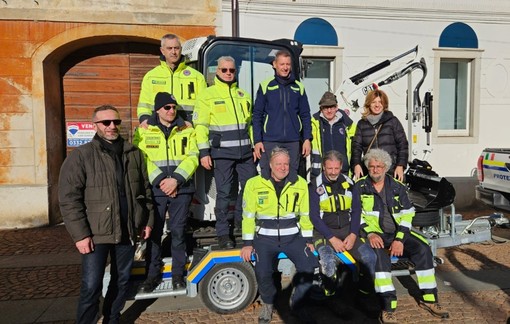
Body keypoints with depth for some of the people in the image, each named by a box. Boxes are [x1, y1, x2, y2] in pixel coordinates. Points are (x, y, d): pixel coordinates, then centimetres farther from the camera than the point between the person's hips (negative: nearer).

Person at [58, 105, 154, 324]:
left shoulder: (134, 154, 8)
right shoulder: (81, 156, -6)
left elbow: (145, 190, 13)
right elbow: (69, 199, -9)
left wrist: (148, 221, 9)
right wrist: (80, 234, -14)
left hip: (128, 231, 5)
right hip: (96, 233, -4)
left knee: (121, 281, 16)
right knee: (91, 287, -2)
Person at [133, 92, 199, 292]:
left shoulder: (186, 129, 8)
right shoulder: (144, 131, 5)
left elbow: (192, 158, -1)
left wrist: (176, 179, -13)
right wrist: (160, 181, -14)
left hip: (181, 189, 0)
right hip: (155, 189, 0)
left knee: (178, 231, 4)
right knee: (154, 232, 5)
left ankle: (178, 273, 19)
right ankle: (153, 274, 20)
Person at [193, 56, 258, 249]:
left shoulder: (243, 96, 18)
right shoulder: (208, 95, 2)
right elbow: (200, 126, -3)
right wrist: (204, 152, -10)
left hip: (245, 152, 5)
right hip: (222, 153, -5)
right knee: (224, 193, -1)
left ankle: (241, 220, 29)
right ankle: (223, 234, 10)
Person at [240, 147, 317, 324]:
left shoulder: (300, 183, 3)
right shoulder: (254, 184, -3)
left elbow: (305, 214, 10)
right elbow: (248, 215, 0)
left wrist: (308, 239, 7)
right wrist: (247, 243, -3)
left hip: (292, 236, 2)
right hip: (265, 237, -1)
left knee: (309, 267, -18)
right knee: (262, 273, -22)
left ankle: (297, 300, 14)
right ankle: (268, 302, 13)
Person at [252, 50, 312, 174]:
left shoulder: (298, 87, 9)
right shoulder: (266, 86, 2)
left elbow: (305, 115, 11)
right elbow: (257, 115, 1)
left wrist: (307, 138, 2)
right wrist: (257, 141, -5)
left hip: (293, 142, 2)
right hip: (270, 141, -2)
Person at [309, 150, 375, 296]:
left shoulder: (349, 183, 7)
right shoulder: (315, 186, -5)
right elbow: (314, 217, -8)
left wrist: (353, 235, -8)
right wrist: (332, 239, -15)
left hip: (347, 230, 4)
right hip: (324, 232, -3)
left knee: (369, 256, -20)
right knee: (329, 261, -31)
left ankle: (365, 293, 4)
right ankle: (329, 295, -3)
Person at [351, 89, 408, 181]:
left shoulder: (392, 121, 5)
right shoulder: (362, 124, 11)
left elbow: (402, 144, 4)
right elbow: (356, 146, 5)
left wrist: (400, 166, -5)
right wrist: (356, 164, -9)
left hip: (391, 172, -1)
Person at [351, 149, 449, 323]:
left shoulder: (398, 187, 10)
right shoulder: (360, 187, 4)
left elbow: (407, 215, 4)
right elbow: (356, 215, -2)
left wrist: (400, 239, -11)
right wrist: (370, 234, -18)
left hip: (397, 233, 3)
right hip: (374, 233, -3)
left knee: (422, 248, -19)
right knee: (379, 253, -34)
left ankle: (428, 298, -5)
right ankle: (388, 306, -32)